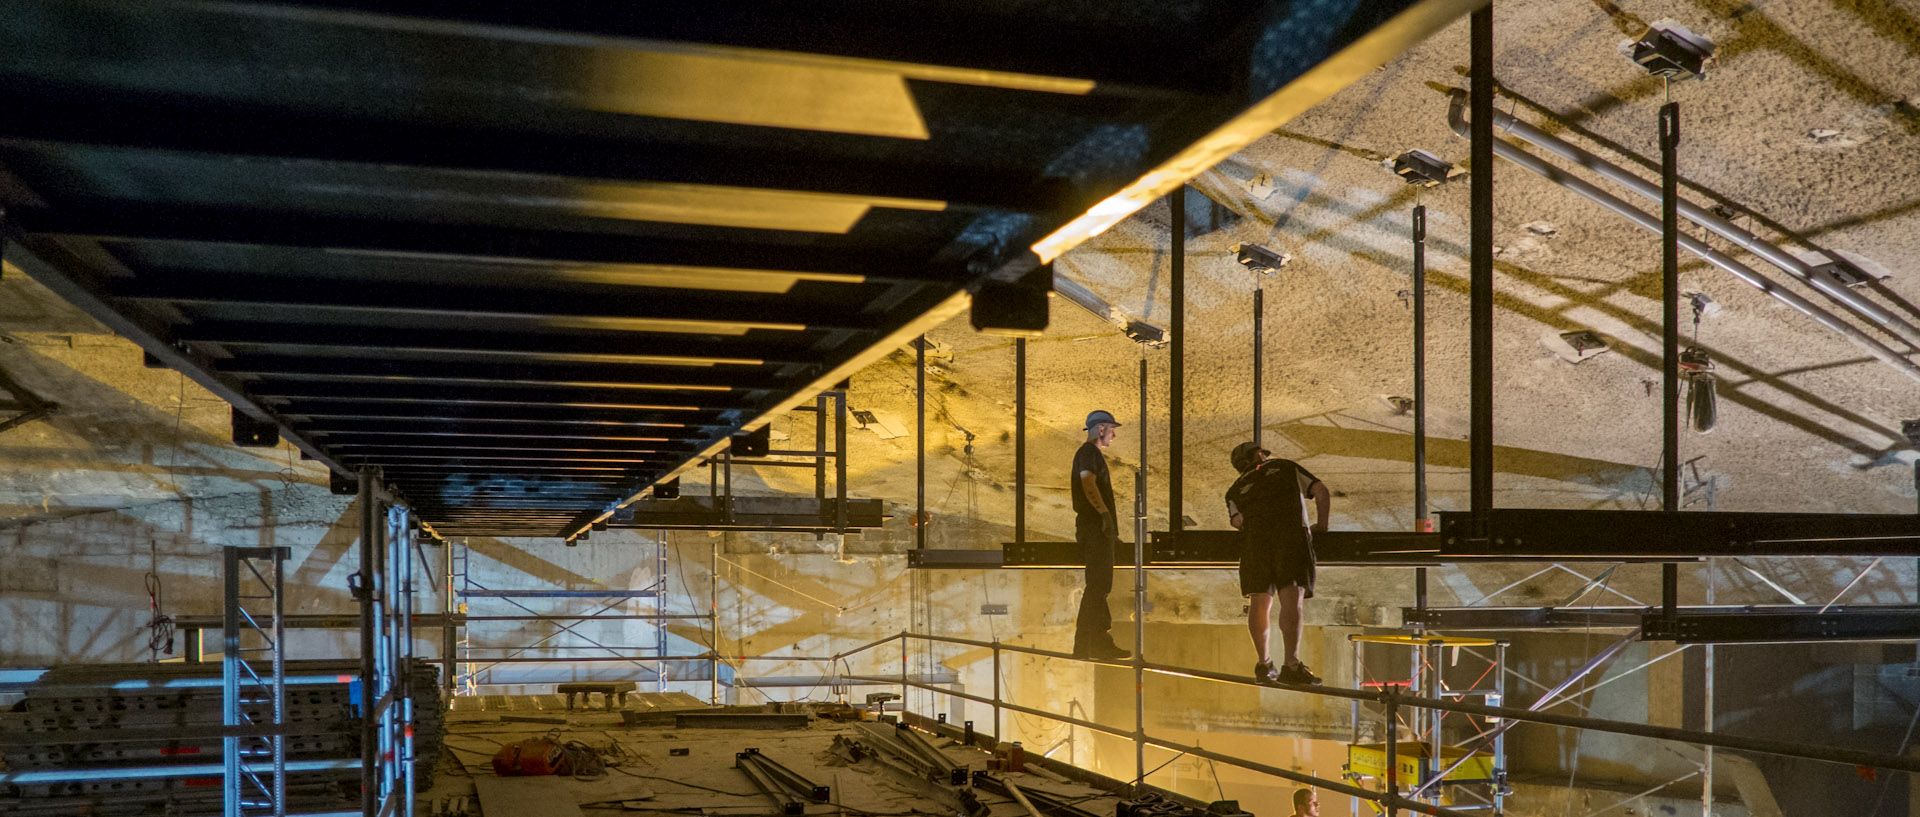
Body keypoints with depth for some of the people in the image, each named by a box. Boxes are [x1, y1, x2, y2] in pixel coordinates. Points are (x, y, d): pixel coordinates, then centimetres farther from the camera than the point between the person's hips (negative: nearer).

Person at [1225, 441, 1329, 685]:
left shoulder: (1235, 490, 27)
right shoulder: (1286, 467, 26)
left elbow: (1237, 520, 8)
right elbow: (1321, 490, 19)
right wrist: (1321, 524, 26)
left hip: (1256, 539, 2)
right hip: (1292, 536, -2)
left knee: (1259, 604, 10)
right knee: (1291, 601, -11)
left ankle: (1264, 665, 17)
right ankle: (1291, 665, -23)